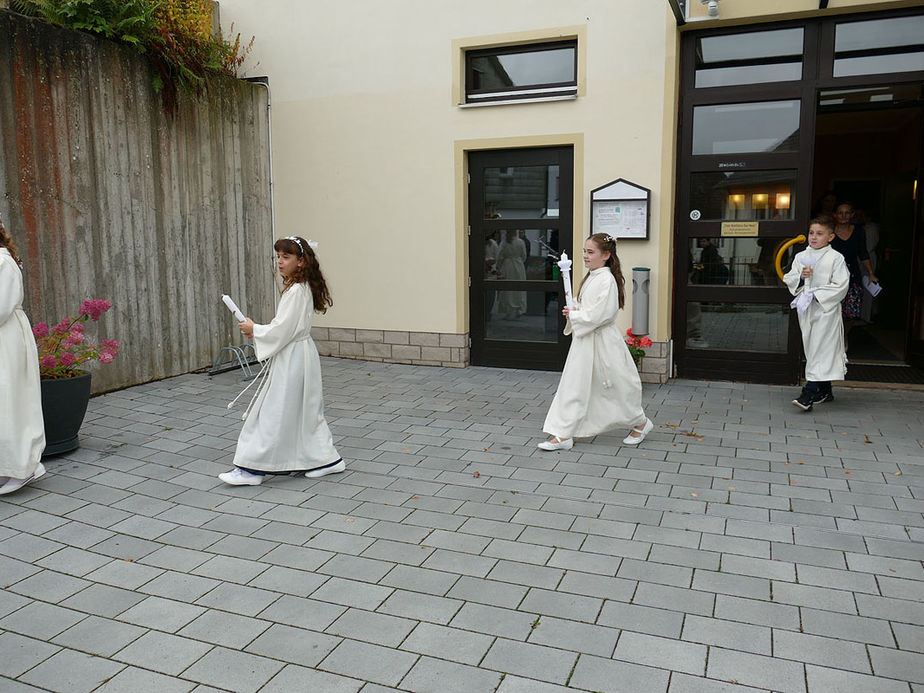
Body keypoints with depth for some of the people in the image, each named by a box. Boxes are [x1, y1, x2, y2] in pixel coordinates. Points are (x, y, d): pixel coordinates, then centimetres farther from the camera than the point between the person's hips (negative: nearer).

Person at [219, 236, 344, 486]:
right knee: (305, 410, 15)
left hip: (292, 360, -10)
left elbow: (283, 329, -22)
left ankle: (252, 468, 4)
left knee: (274, 412, -4)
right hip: (296, 355, 10)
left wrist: (254, 330, -9)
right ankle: (325, 459, 22)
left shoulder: (296, 291, -19)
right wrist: (257, 331, 9)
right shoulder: (302, 287, 12)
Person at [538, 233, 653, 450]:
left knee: (616, 385, 7)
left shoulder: (607, 280, -18)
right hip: (584, 340, 9)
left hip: (603, 343, -9)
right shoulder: (591, 278, 11)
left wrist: (573, 316, -13)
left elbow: (597, 315, -25)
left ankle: (641, 422, 30)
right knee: (573, 386, 7)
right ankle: (563, 436, 12)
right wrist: (573, 312, 1)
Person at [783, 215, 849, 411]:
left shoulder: (836, 258, -6)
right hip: (806, 310, 6)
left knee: (820, 349, -10)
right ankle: (825, 391, 26)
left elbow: (840, 285, -12)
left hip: (826, 310, -6)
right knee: (812, 349, 12)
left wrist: (816, 295, -18)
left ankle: (809, 392, -14)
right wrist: (800, 277, -10)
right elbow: (788, 279, 10)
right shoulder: (801, 257, 9)